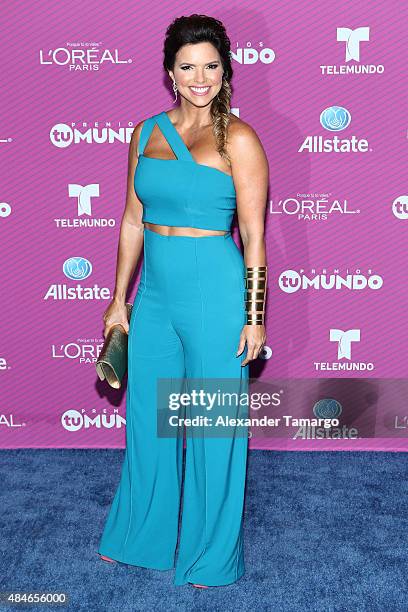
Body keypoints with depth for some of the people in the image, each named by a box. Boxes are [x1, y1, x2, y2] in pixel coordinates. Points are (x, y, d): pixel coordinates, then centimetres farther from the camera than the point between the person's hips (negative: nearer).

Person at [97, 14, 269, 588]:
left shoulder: (237, 139, -7)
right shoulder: (147, 132, 8)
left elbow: (254, 237, -7)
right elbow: (133, 221, 11)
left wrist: (254, 317, -9)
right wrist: (119, 301, 12)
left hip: (214, 293, -5)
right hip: (154, 293, 5)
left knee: (212, 427, 6)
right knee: (147, 418, 17)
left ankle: (211, 553, 28)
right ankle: (142, 533, 40)